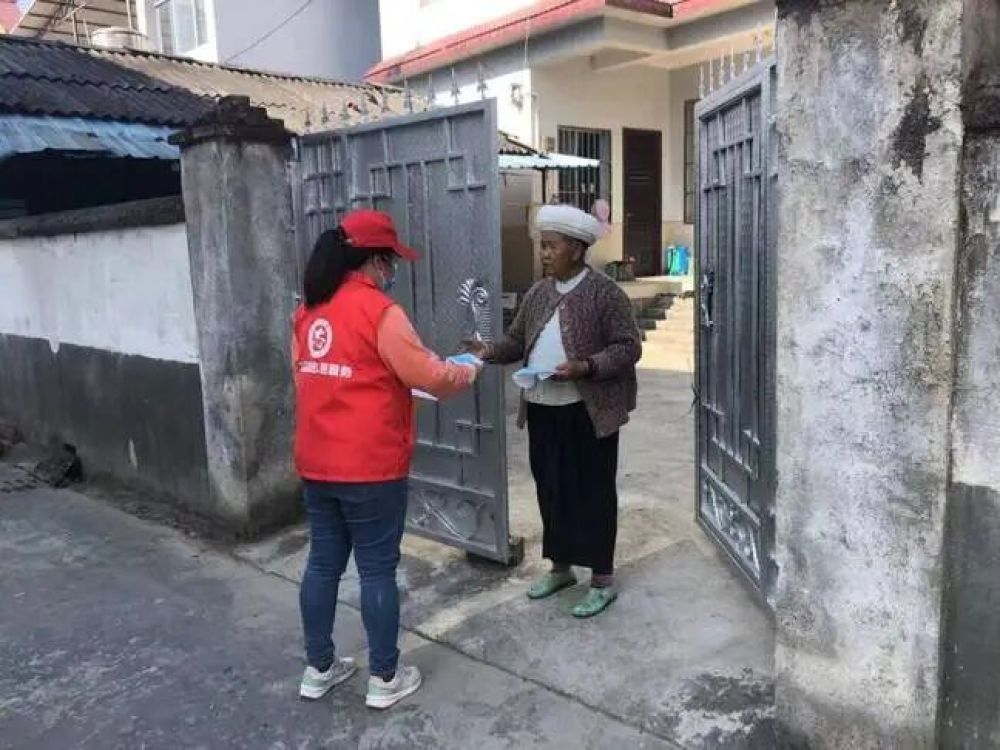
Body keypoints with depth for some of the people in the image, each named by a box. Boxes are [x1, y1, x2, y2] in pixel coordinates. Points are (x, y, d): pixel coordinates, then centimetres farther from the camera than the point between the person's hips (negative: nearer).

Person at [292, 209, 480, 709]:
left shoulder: (308, 311, 9)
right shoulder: (378, 310, -15)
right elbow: (427, 376, -14)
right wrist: (466, 372, 5)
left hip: (315, 463, 7)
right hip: (370, 467, -7)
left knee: (323, 562, 16)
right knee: (377, 569, 5)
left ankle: (318, 669, 30)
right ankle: (385, 679, 18)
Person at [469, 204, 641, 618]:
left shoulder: (605, 292, -10)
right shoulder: (538, 293, 10)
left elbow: (629, 347, -12)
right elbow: (517, 341, 13)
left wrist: (586, 368, -25)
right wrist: (490, 351, -7)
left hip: (587, 412, -6)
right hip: (542, 410, 7)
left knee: (592, 492, 3)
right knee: (550, 488, 15)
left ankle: (603, 580, 16)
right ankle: (560, 568, 32)